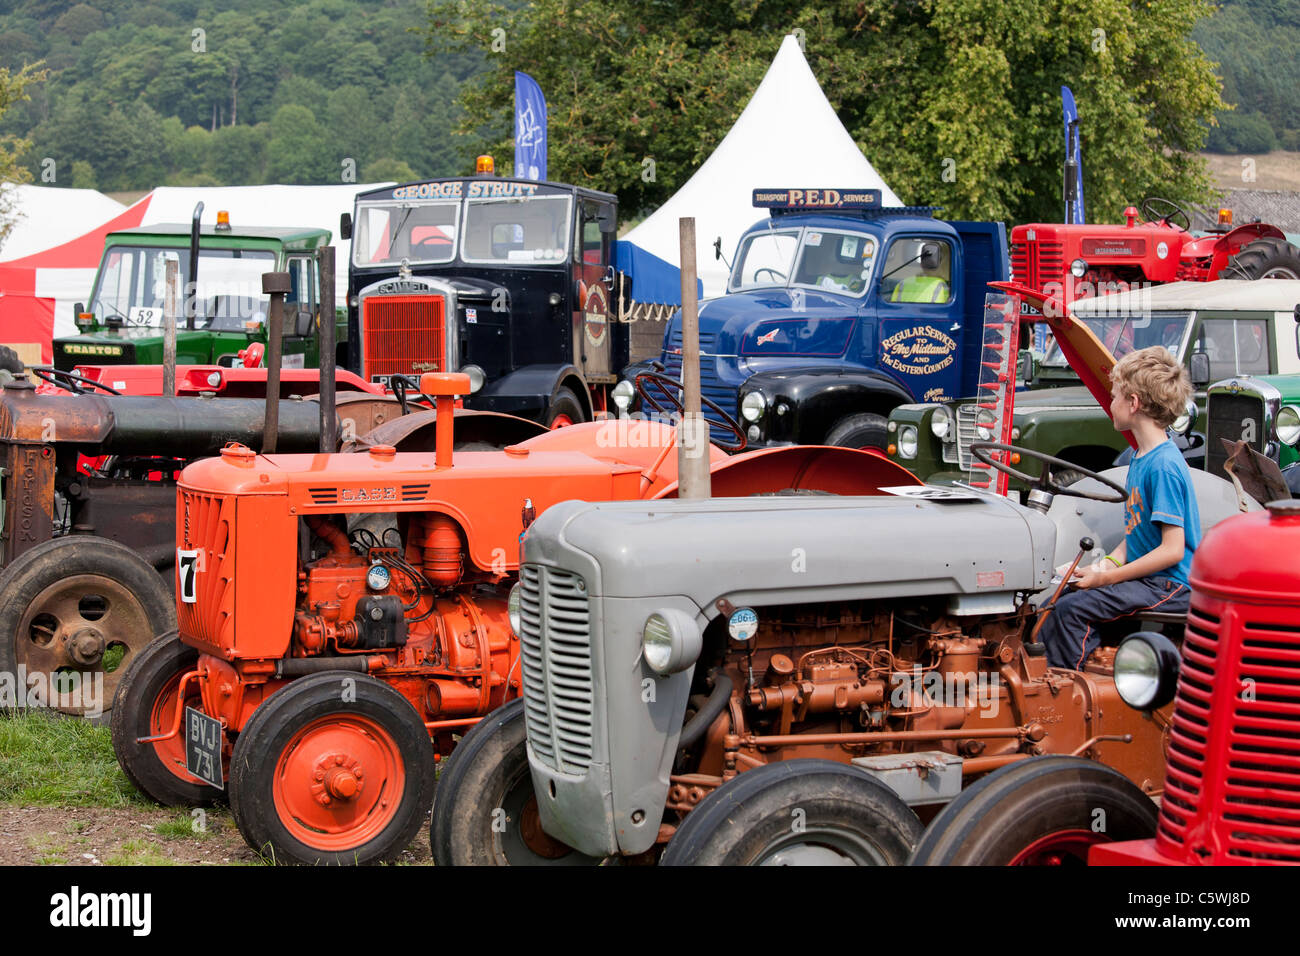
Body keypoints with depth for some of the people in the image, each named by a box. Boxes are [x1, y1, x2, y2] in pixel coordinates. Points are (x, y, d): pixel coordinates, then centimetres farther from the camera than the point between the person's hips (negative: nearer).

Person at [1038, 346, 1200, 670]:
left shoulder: (1165, 466, -17)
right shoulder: (1139, 459, 13)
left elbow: (1172, 550, -21)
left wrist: (1106, 577, -18)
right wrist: (1105, 564, 1)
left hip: (1170, 584, -10)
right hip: (1144, 577, 10)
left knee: (1071, 609, -22)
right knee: (1052, 606, 0)